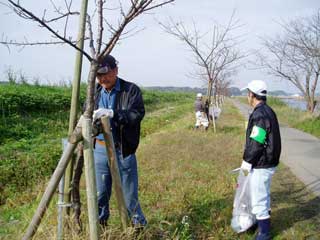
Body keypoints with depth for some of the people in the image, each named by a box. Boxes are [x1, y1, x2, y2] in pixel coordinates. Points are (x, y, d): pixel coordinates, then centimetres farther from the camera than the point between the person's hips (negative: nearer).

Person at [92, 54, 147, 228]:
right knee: (100, 194, 14)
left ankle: (139, 225, 23)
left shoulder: (131, 90, -6)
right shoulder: (95, 92, 8)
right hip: (99, 149, 4)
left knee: (129, 193, 5)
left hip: (123, 150, -4)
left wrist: (112, 113, -31)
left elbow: (138, 114, -19)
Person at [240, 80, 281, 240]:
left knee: (258, 199, 1)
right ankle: (264, 222, 40)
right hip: (268, 162, 10)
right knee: (264, 195, 24)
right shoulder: (268, 111, 9)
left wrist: (246, 162, -12)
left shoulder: (259, 115, -23)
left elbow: (256, 143, -25)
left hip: (260, 165, -10)